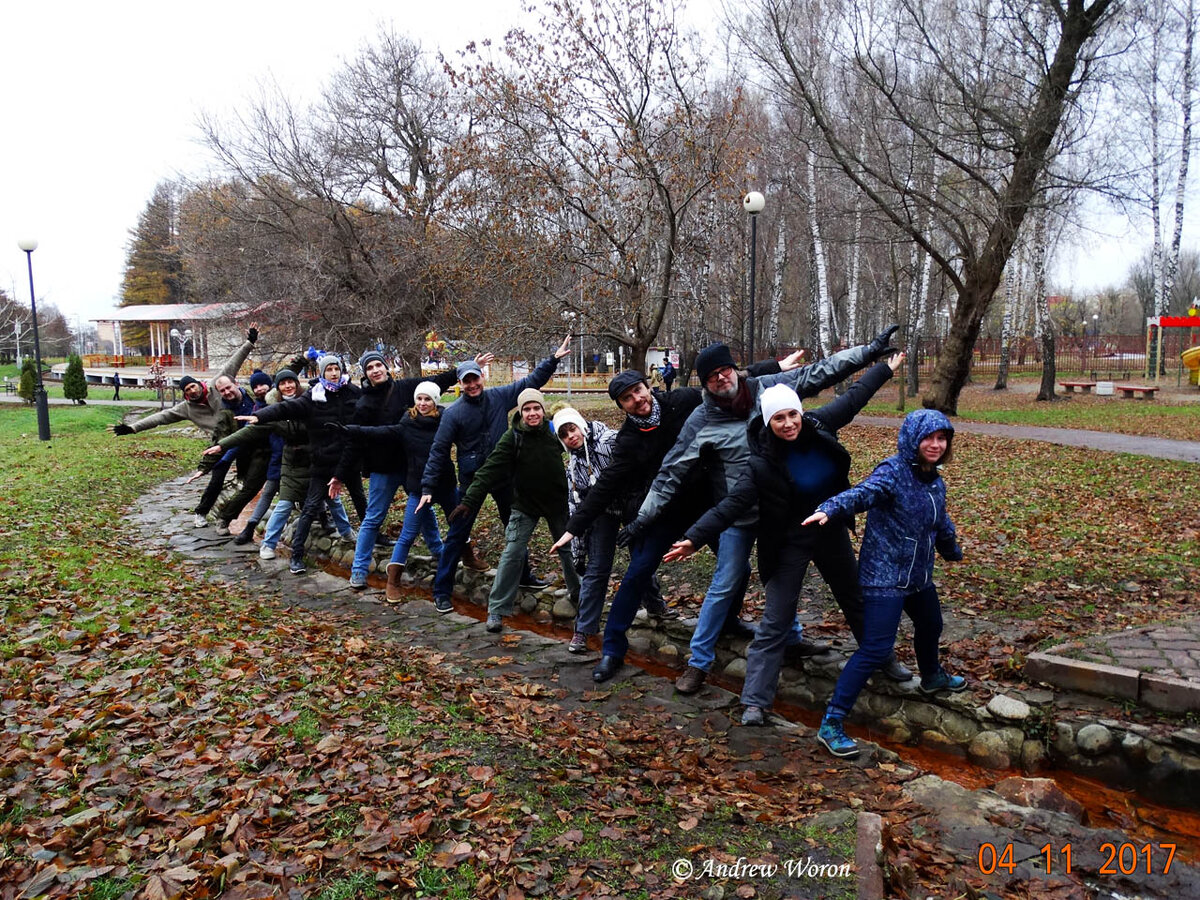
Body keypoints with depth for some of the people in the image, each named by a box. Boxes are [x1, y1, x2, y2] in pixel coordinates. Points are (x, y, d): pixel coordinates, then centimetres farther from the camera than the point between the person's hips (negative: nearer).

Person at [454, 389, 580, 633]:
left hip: (557, 502, 3)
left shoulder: (554, 432, -8)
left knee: (568, 549, 15)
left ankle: (578, 594, 39)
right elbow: (490, 470, -21)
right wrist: (469, 501, -28)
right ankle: (497, 609, 1)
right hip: (524, 505, -2)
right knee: (512, 554, -9)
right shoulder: (513, 438, -15)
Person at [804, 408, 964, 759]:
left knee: (930, 626, 30)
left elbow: (942, 524, 26)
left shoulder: (935, 483, 6)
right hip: (884, 576, -9)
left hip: (919, 575, 9)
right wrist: (829, 509, -60)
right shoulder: (893, 472, -19)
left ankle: (932, 677, 62)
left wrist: (953, 551, 43)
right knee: (875, 649, -14)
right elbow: (862, 493, -40)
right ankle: (831, 724, -8)